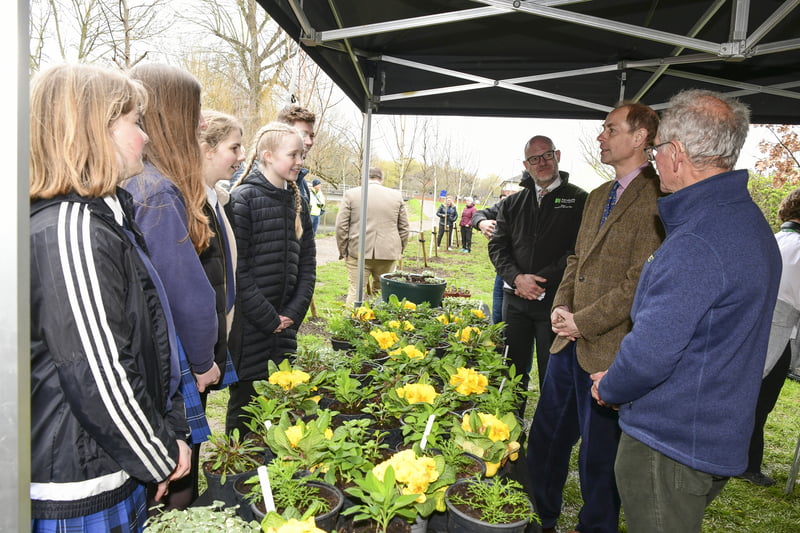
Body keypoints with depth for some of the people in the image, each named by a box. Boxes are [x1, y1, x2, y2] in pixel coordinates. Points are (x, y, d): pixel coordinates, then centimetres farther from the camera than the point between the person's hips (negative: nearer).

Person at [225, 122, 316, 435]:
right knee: (245, 401, 7)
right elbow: (238, 268, -15)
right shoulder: (243, 198, -10)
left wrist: (294, 313, -1)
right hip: (249, 325, -6)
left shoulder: (297, 201, 10)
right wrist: (267, 318, -13)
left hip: (284, 325, 6)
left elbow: (307, 264, 10)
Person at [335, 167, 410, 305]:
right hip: (388, 252, 2)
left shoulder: (351, 194, 2)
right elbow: (404, 227, 11)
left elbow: (341, 226, 0)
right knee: (383, 292, 11)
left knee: (355, 292, 1)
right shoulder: (397, 196, 7)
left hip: (358, 251, -2)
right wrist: (399, 251, 20)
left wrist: (343, 251, 8)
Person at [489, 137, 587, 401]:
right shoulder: (512, 203, 13)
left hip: (554, 299, -4)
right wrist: (517, 278, -10)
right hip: (515, 298, 4)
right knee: (513, 369, 13)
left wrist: (541, 280, -15)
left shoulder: (579, 200, 0)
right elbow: (497, 247, 7)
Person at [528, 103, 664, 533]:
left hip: (607, 349, -8)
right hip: (570, 341, 9)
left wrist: (583, 321, -15)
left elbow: (640, 283, -20)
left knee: (599, 456, 8)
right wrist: (561, 307, 3)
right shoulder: (597, 197, 14)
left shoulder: (655, 199, -14)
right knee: (545, 437, 19)